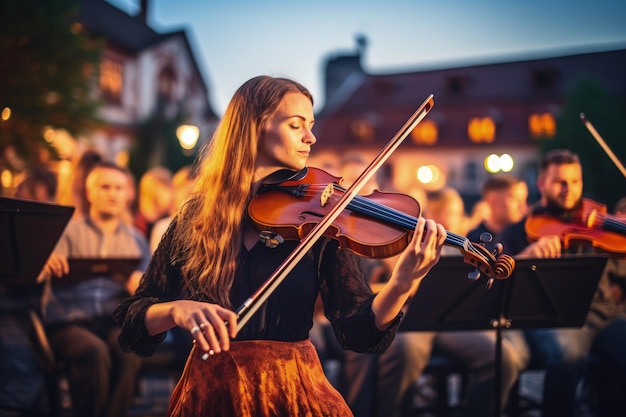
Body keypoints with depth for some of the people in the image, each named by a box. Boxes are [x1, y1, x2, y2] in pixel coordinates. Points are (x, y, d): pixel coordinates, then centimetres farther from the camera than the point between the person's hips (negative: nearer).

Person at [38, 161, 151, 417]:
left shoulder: (136, 240, 21)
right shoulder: (69, 232, 13)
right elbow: (40, 276, -2)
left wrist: (140, 289, -7)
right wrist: (48, 264, -27)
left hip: (116, 321, 2)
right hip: (68, 322, -1)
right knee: (95, 351, -34)